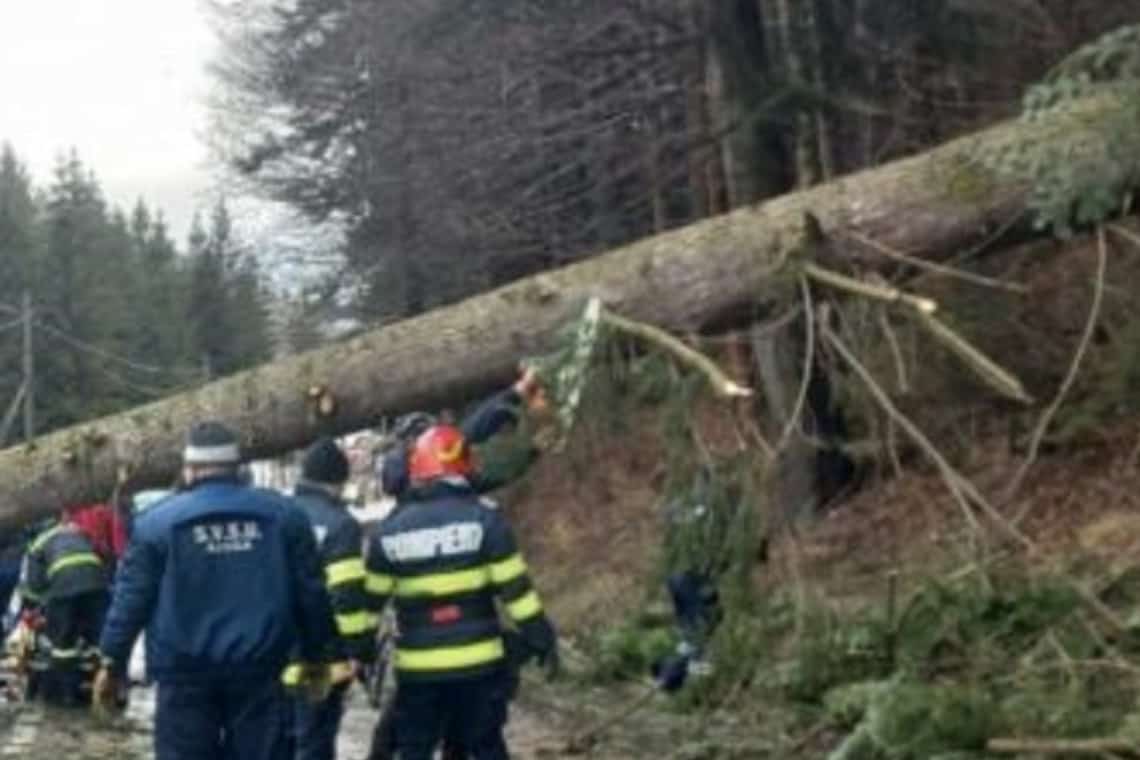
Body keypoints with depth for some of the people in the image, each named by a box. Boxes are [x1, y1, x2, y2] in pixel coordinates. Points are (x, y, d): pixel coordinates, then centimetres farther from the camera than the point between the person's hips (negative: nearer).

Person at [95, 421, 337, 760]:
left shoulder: (159, 520, -3)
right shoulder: (282, 514, 4)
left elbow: (131, 598, -2)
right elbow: (311, 593, 7)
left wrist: (113, 662, 9)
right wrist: (313, 654, 20)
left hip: (186, 673, -1)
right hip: (259, 669, 2)